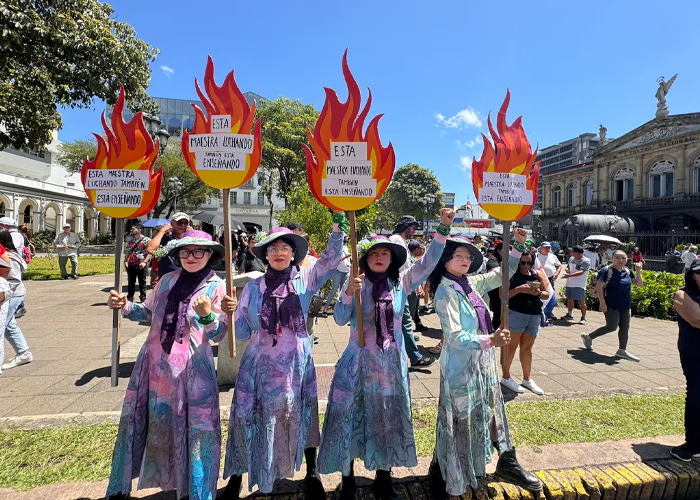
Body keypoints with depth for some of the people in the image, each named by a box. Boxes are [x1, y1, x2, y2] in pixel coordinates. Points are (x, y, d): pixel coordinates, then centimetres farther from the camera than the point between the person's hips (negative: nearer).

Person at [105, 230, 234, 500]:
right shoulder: (167, 280, 5)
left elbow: (218, 335, -10)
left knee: (198, 429, 0)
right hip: (154, 363, 5)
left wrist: (207, 316, -29)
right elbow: (148, 312, 17)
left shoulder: (217, 287, -7)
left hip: (192, 369, -4)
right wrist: (125, 306, -1)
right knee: (136, 421, 17)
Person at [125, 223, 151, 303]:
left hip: (141, 265, -4)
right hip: (130, 265, 5)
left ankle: (143, 298, 16)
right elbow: (127, 250, 17)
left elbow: (149, 253, -7)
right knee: (130, 282, 9)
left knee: (142, 282, 5)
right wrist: (126, 261, 6)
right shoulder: (130, 239, 12)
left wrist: (145, 262, -18)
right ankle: (130, 298, 18)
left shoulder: (146, 240, -4)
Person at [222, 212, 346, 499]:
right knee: (249, 418, 8)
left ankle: (312, 475, 34)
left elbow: (331, 259, -15)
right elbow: (242, 330, 5)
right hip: (260, 363, 1)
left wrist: (338, 226, -27)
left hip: (296, 363, 0)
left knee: (302, 418, 12)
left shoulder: (306, 279, -2)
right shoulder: (253, 286, 2)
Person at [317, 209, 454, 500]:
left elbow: (428, 261, -8)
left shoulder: (402, 282, 0)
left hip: (392, 363, 3)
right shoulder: (356, 283, -6)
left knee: (388, 421, 14)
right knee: (350, 420, 5)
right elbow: (340, 320, -12)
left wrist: (444, 228, -19)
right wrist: (348, 294, -29)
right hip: (359, 362, -2)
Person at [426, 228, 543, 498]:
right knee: (460, 421, 7)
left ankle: (507, 464, 42)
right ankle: (441, 475, 29)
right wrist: (489, 341, -36)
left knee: (494, 412, 21)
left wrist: (519, 246, 3)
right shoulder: (445, 291, -19)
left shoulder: (470, 283, 2)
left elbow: (502, 275, 14)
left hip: (483, 362, 7)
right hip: (461, 366, -7)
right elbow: (455, 337, -25)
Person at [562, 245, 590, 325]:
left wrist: (569, 275, -32)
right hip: (570, 283, 8)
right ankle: (570, 314, 31)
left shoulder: (585, 261, -14)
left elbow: (581, 272, -24)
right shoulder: (571, 259, 9)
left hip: (579, 285, -7)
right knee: (569, 298, 16)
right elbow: (567, 267, 22)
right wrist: (567, 270, -3)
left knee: (581, 301, -6)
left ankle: (583, 318, 4)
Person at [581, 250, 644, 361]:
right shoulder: (608, 270, -14)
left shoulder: (627, 271, 7)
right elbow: (599, 286, -18)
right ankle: (588, 337, 12)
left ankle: (622, 350, 19)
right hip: (611, 305, -7)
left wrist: (638, 271, -4)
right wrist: (602, 302, -21)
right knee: (612, 326, -7)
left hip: (626, 306, 7)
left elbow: (639, 284, 12)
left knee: (625, 328, 9)